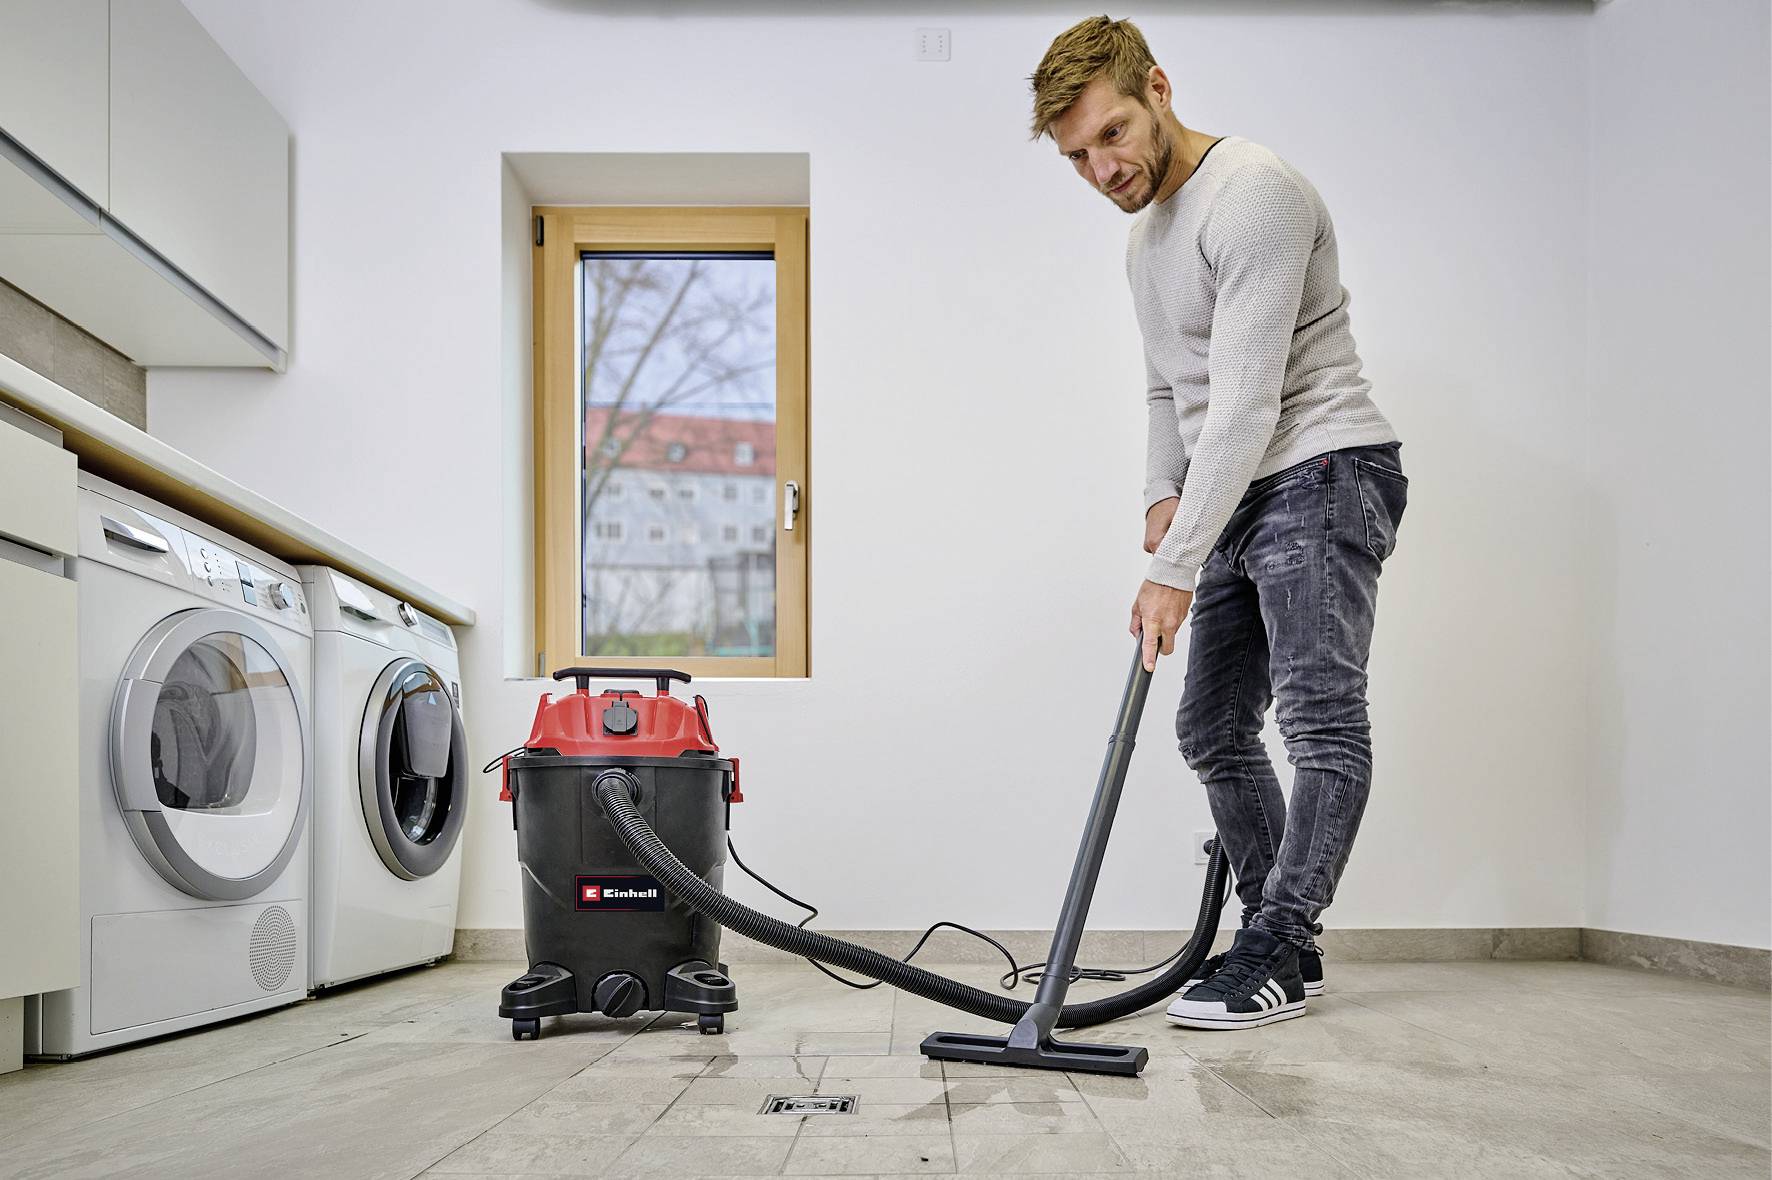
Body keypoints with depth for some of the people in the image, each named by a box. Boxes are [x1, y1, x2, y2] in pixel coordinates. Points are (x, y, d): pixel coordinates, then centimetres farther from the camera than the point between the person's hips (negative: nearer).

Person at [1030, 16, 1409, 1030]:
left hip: (1324, 475, -10)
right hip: (1241, 501, 10)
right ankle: (1288, 946, 19)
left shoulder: (1252, 196, -16)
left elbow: (1246, 405, -23)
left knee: (1321, 719, -15)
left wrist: (1174, 567, -24)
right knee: (1215, 730, 10)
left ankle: (1272, 955, -9)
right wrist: (1165, 494, 9)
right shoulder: (1148, 236, 16)